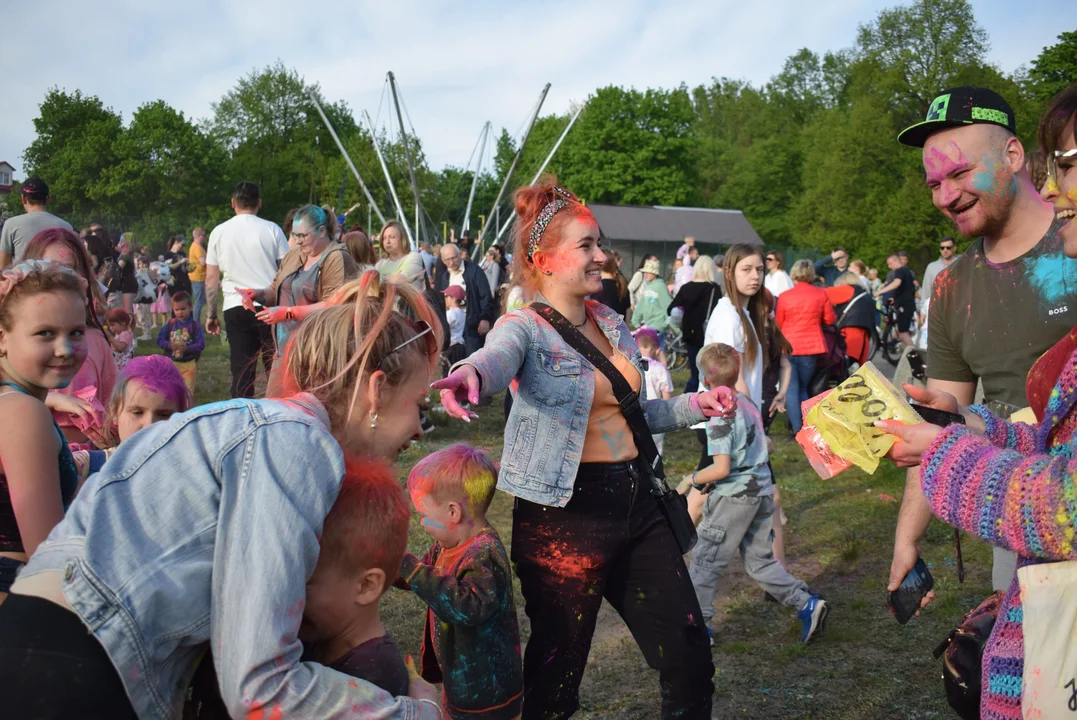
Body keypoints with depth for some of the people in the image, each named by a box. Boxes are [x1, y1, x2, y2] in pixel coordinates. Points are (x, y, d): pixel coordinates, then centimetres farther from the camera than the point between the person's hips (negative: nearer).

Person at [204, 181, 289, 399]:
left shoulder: (219, 232, 6)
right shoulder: (271, 229, 1)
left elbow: (211, 278, 8)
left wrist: (211, 314, 15)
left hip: (235, 309, 1)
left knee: (241, 373, 4)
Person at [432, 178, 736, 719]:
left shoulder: (612, 324, 11)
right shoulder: (525, 328, -9)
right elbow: (497, 357, -34)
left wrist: (694, 406, 9)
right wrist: (469, 374, -56)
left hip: (637, 501, 6)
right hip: (565, 512, -6)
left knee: (690, 660, 12)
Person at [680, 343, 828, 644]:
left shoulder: (721, 416, -18)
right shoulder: (748, 403, 6)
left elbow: (721, 469, -24)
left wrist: (691, 480, -7)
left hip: (734, 497, -8)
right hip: (762, 491, 8)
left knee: (704, 560, 4)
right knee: (760, 559, 18)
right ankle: (807, 604, 10)